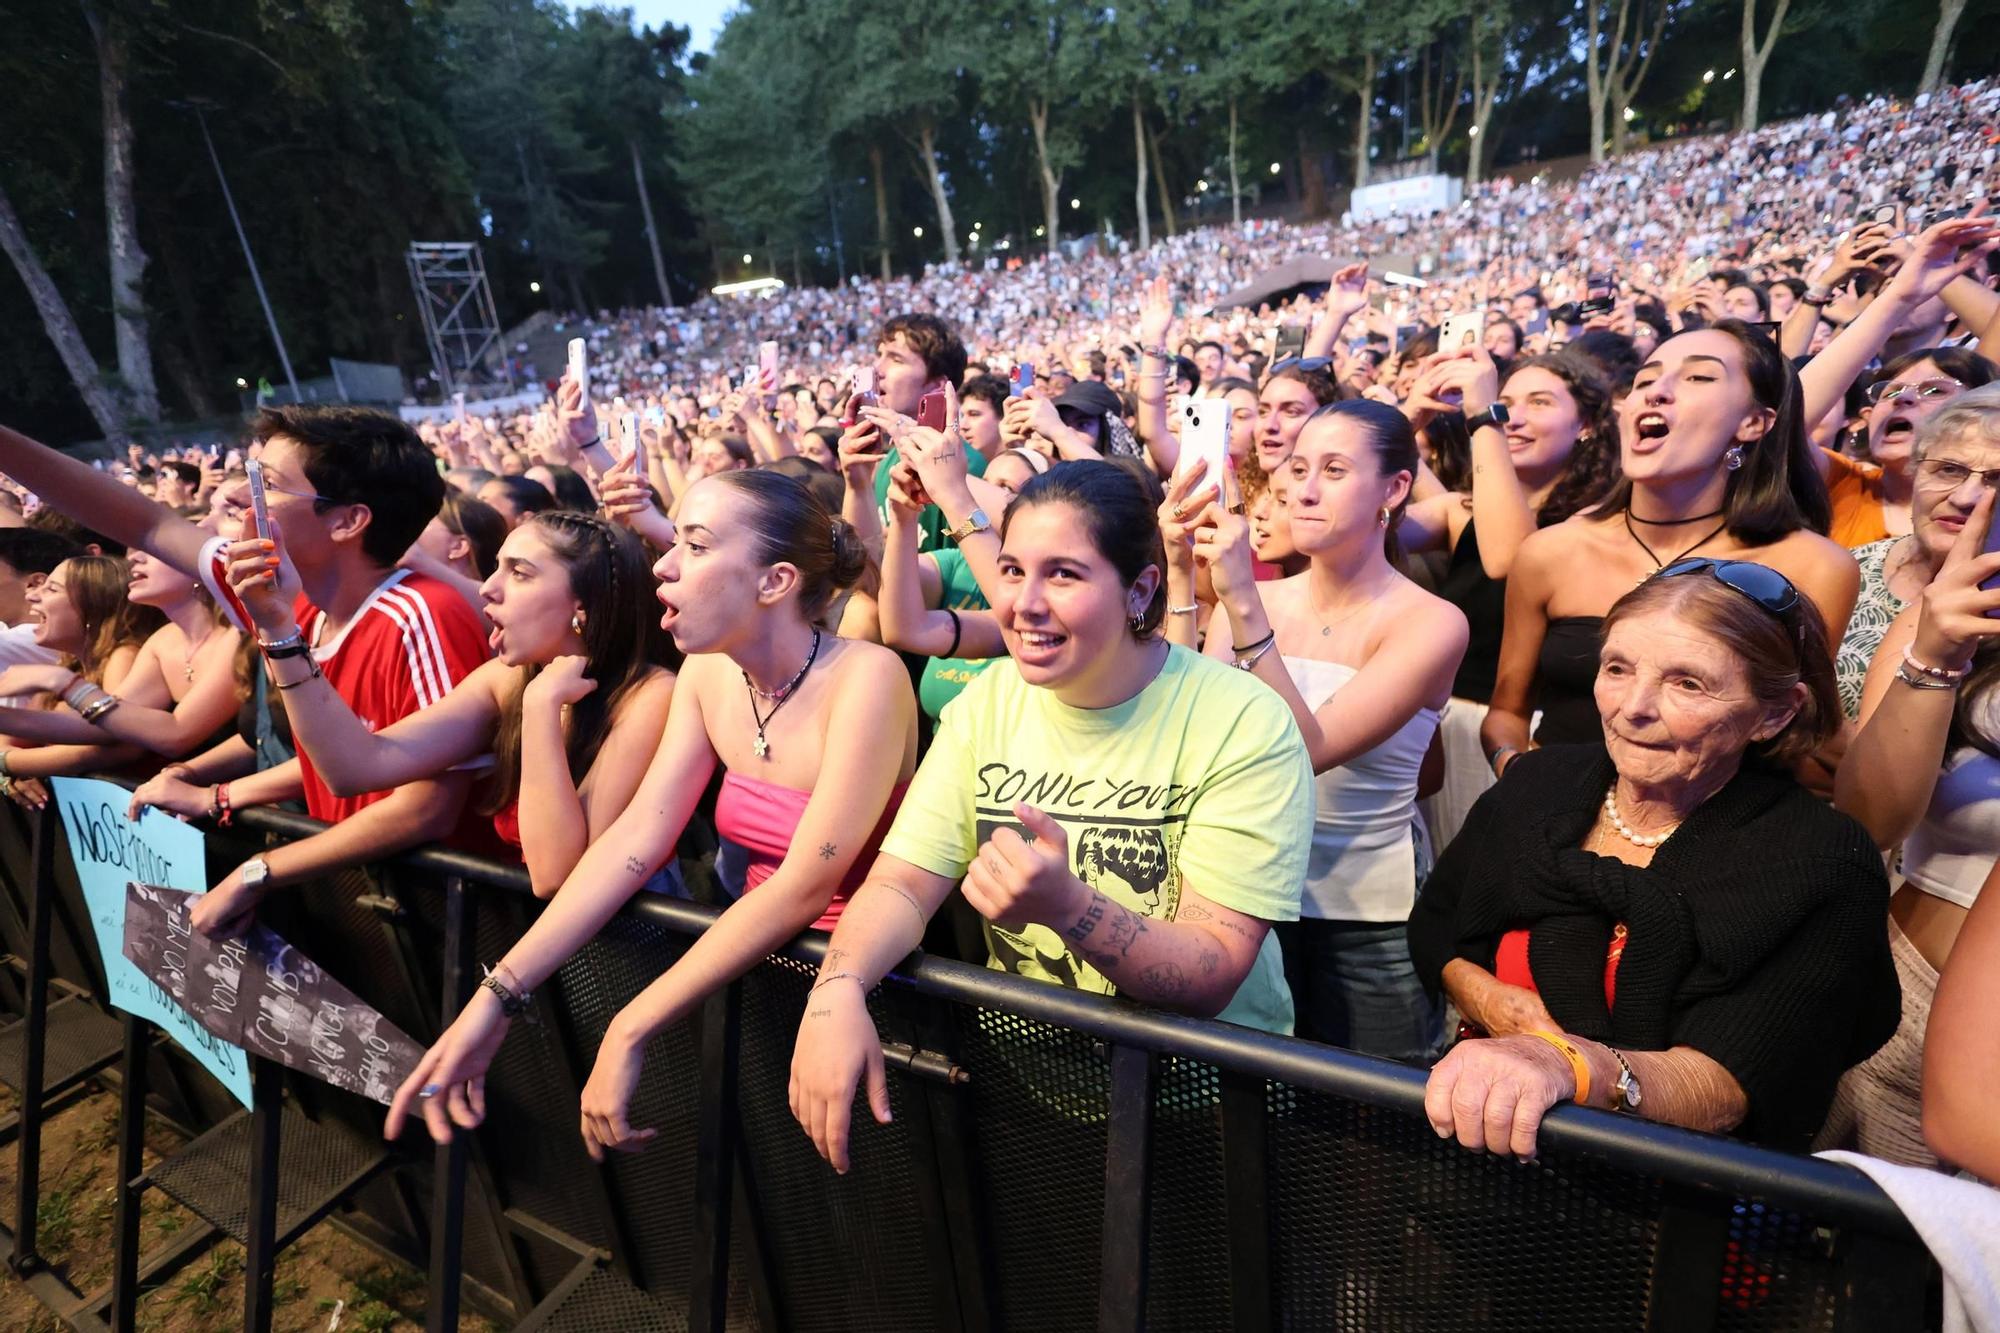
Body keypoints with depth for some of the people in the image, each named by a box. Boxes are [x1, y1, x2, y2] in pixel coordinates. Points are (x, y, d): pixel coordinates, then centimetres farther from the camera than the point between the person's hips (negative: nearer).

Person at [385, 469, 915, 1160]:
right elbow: (638, 833, -6)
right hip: (755, 963, 6)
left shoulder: (866, 677, -21)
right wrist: (499, 993, -14)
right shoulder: (708, 672, 0)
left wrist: (632, 1031, -24)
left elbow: (807, 884, -25)